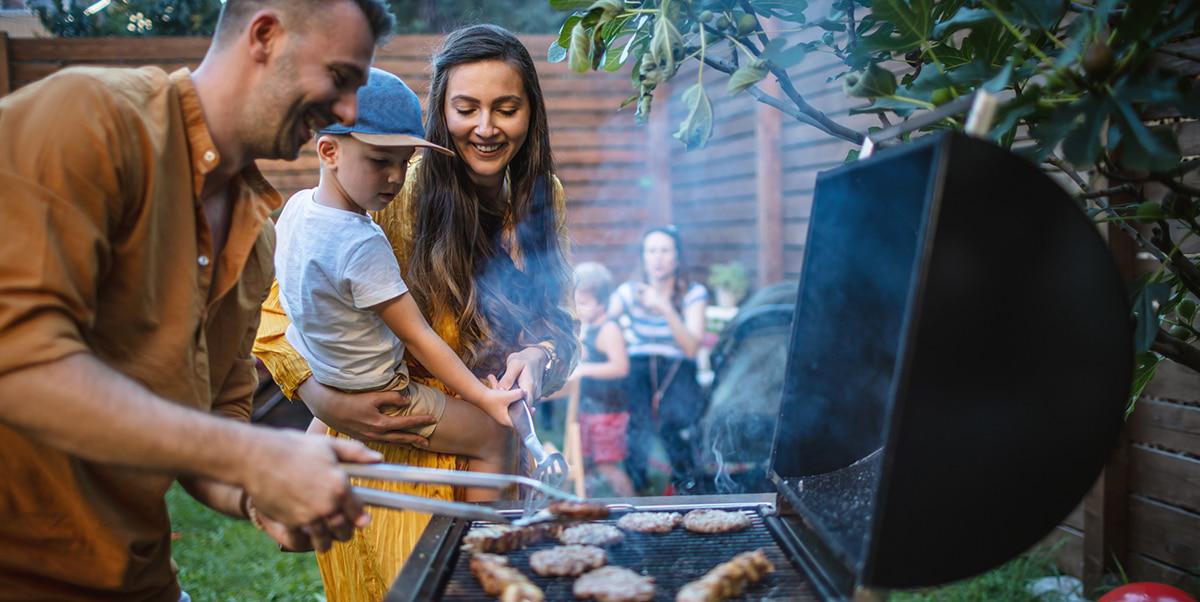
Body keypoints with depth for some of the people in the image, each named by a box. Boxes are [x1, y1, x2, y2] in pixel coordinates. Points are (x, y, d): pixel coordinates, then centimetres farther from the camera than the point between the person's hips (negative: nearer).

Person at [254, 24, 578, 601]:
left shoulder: (542, 198, 0)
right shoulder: (393, 193, -16)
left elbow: (559, 324, 6)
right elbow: (279, 311, -13)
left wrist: (538, 356, -16)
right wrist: (325, 401, -28)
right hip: (387, 455, -4)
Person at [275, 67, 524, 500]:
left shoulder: (297, 205, -7)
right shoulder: (363, 245, -32)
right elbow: (417, 337, -27)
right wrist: (484, 397, -23)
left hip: (320, 380, 9)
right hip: (376, 396, -8)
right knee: (492, 437, 2)